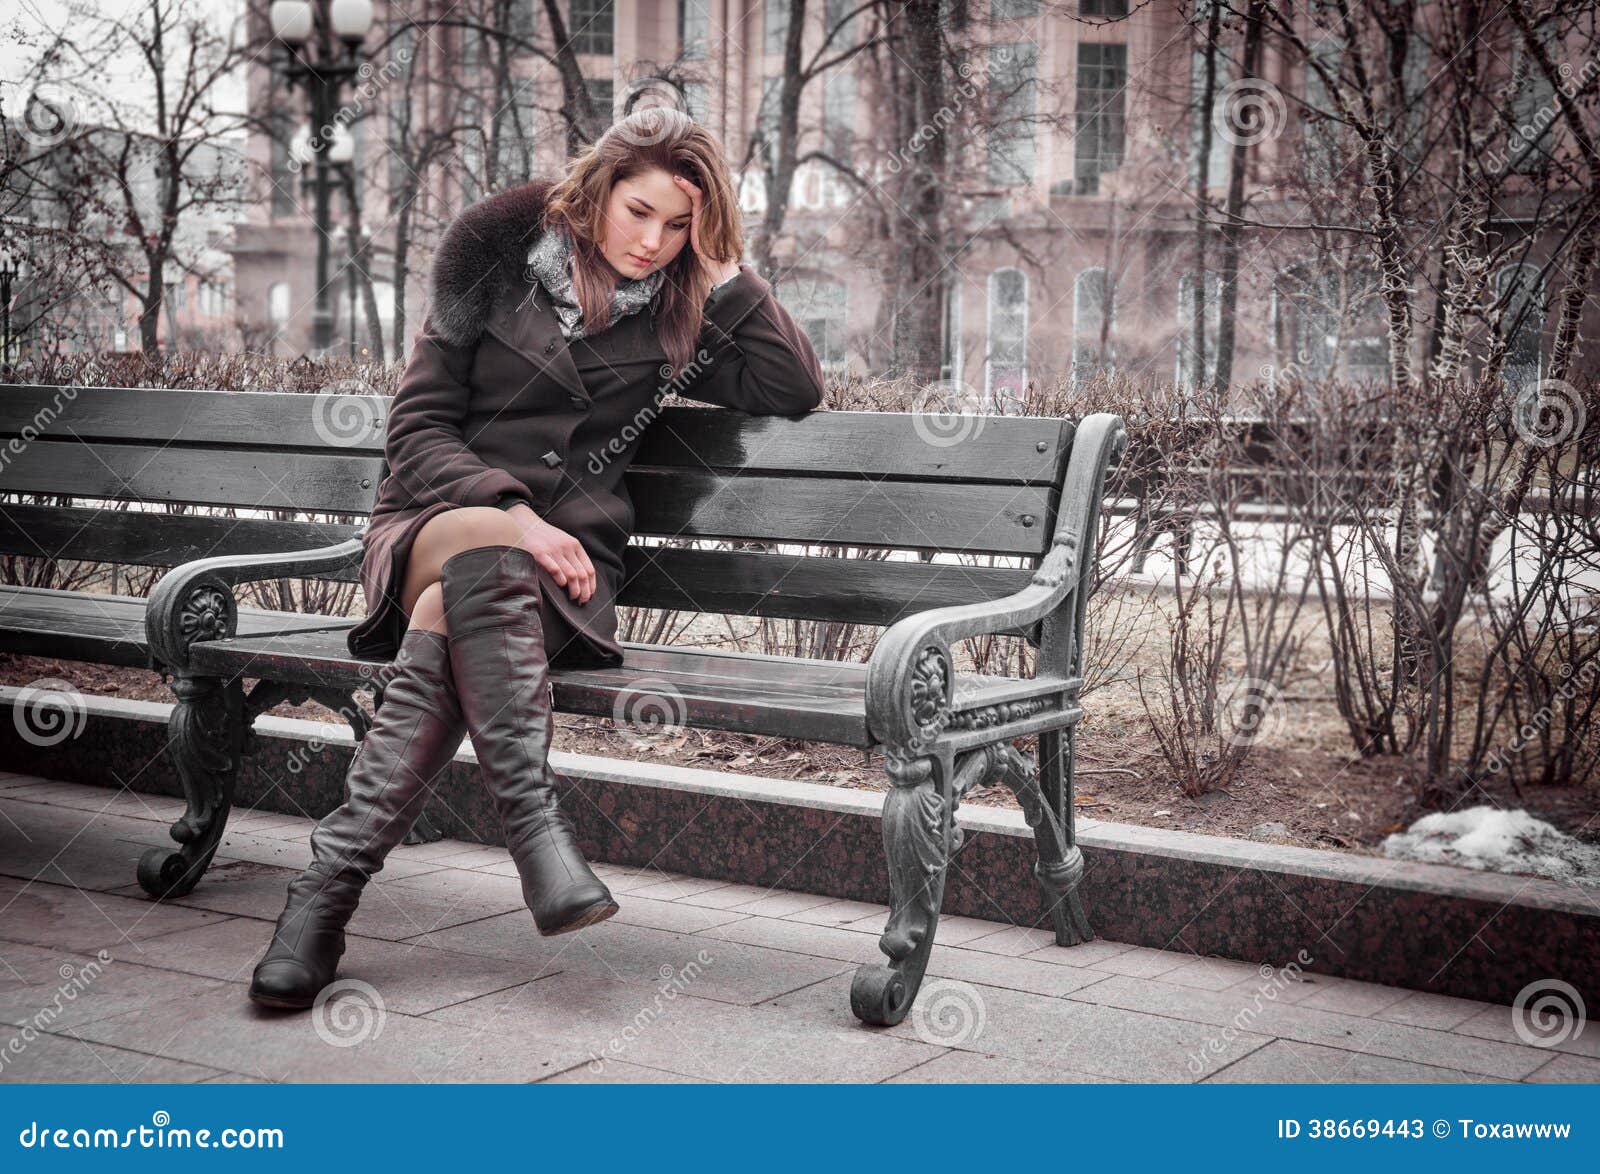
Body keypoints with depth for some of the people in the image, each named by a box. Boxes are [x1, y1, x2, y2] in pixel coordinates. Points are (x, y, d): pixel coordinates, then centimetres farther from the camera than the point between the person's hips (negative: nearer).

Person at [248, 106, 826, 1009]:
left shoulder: (675, 316, 13)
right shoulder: (495, 259, 7)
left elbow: (797, 390, 5)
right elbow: (417, 426, 2)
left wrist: (724, 272, -1)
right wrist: (509, 515, -16)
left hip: (561, 561, 1)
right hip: (436, 521, -1)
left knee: (450, 620, -35)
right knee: (483, 552, -39)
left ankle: (336, 874, -39)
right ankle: (536, 819, -46)